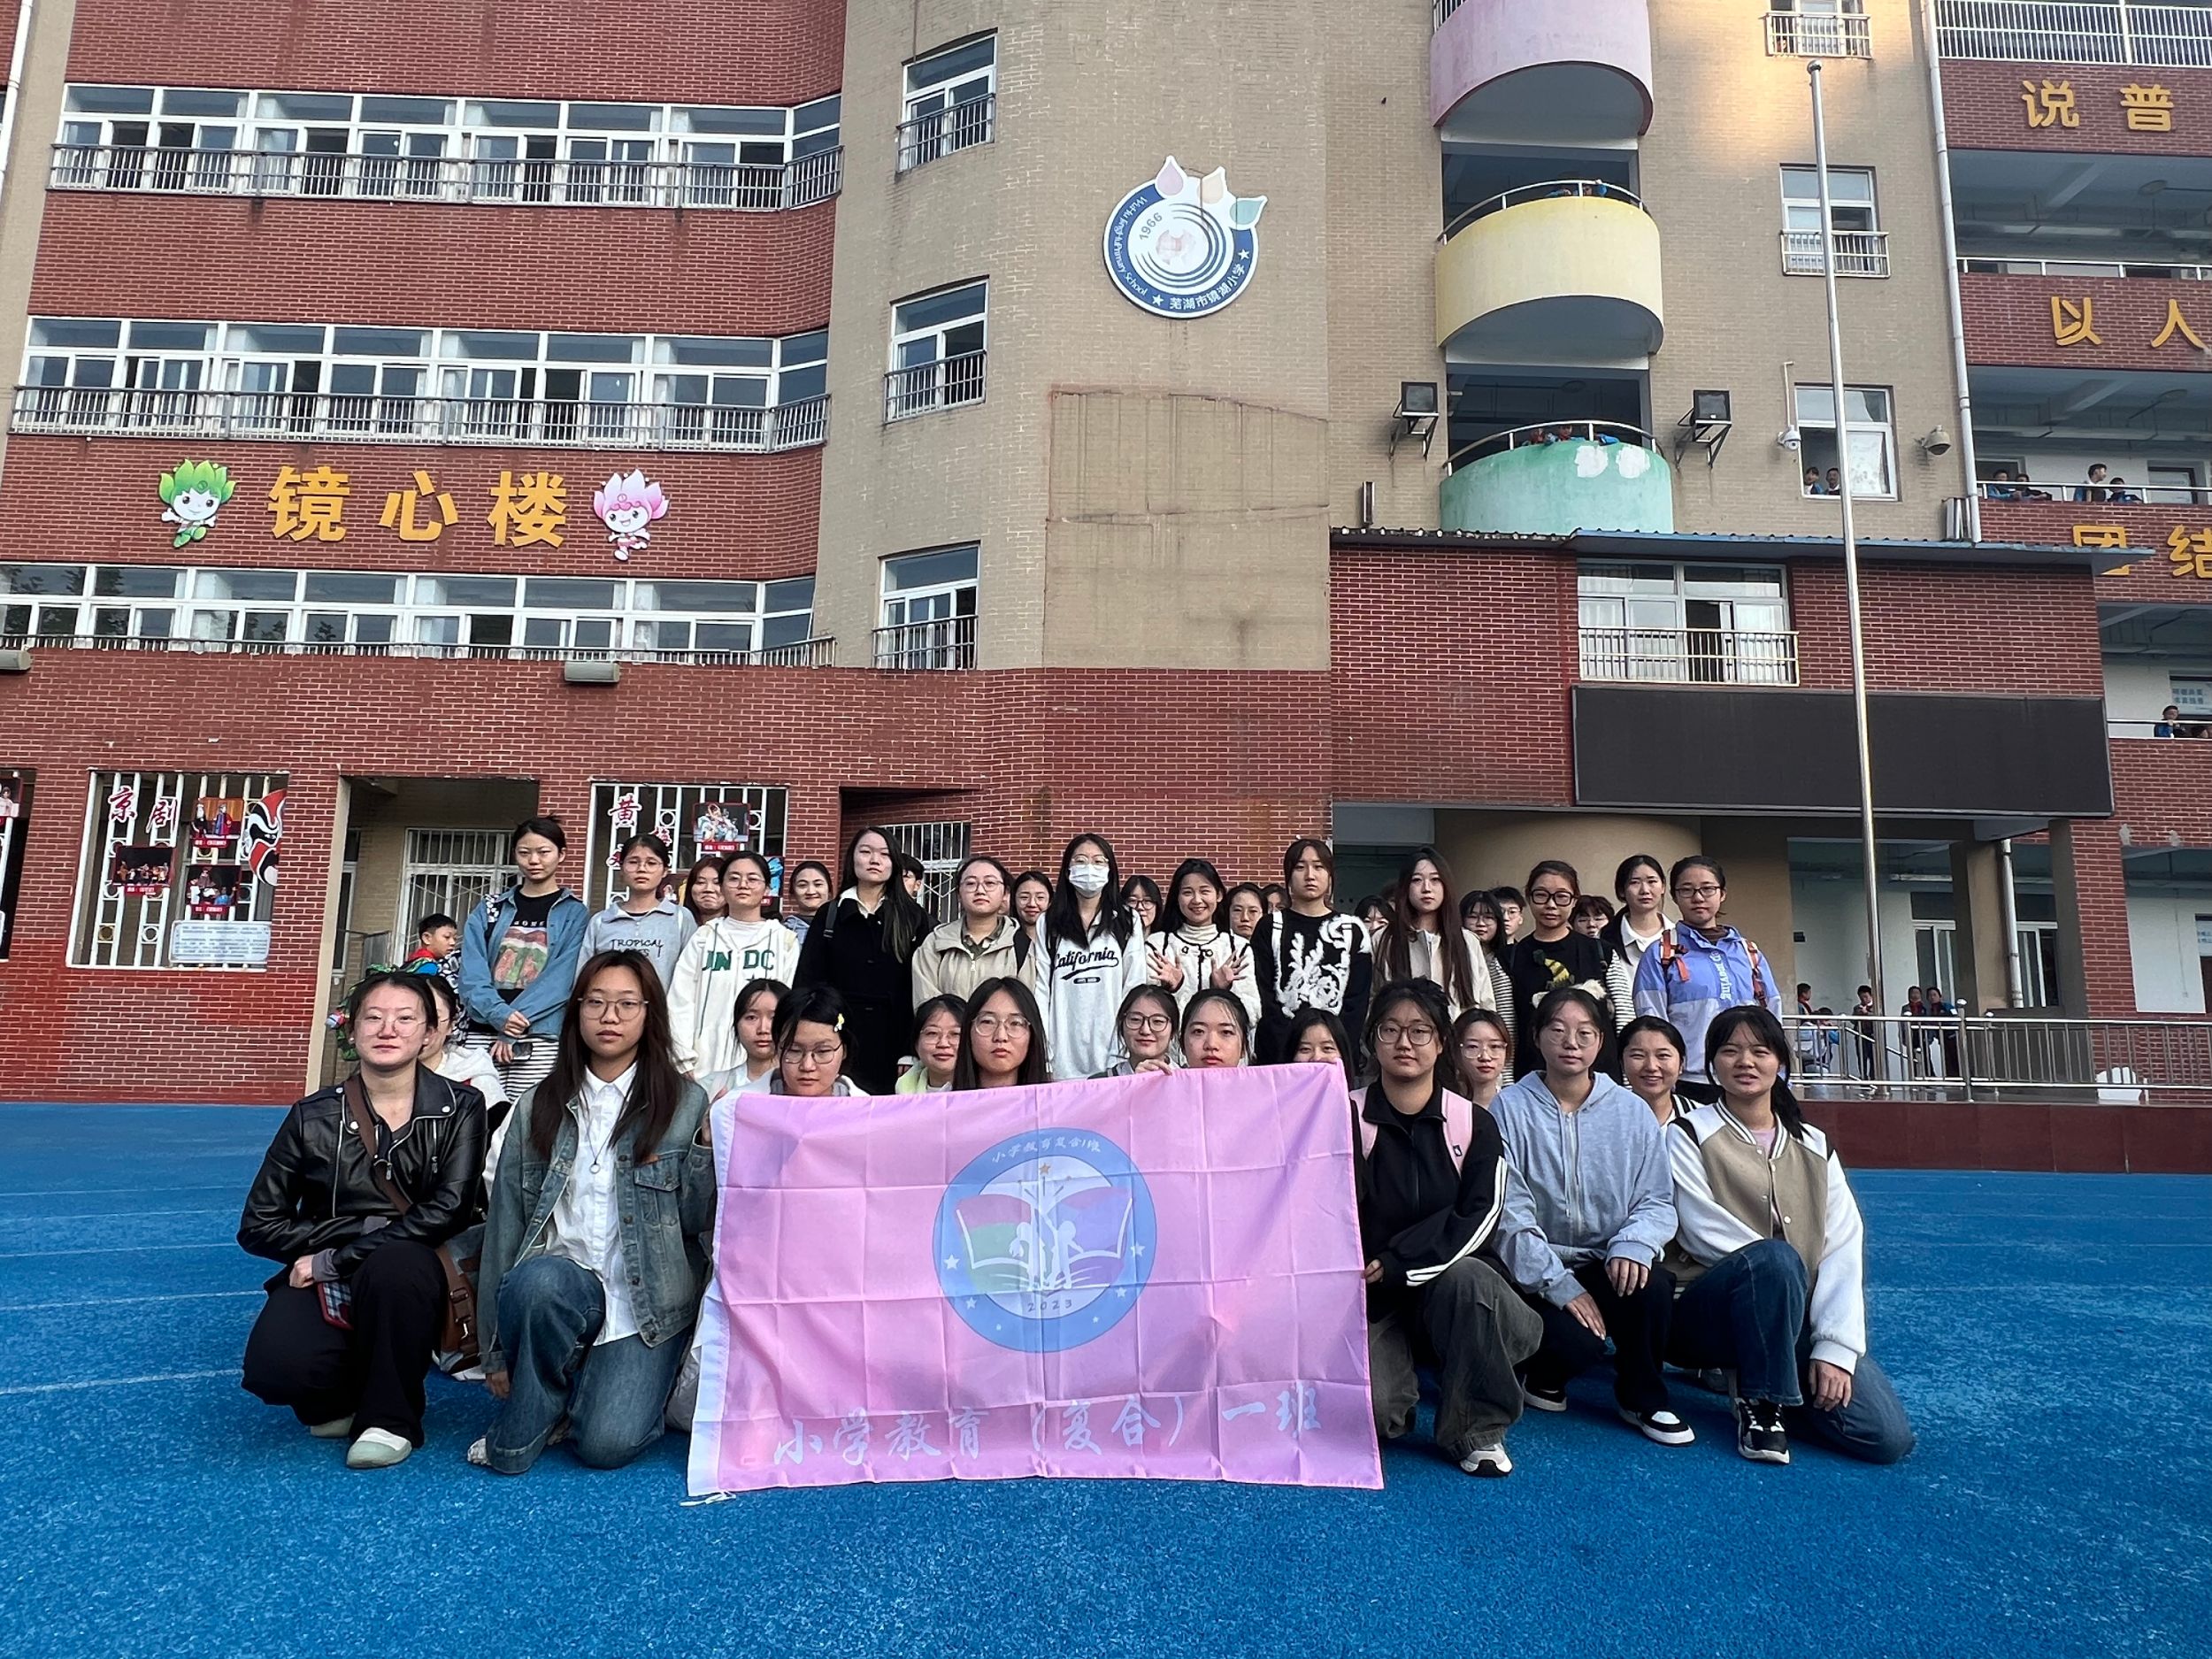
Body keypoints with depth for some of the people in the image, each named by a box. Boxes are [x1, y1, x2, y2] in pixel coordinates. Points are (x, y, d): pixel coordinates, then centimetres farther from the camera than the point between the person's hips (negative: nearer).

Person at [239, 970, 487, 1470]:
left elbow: (449, 1209, -16)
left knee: (393, 1262, -36)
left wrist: (338, 1259, -19)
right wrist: (360, 1228, -12)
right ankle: (341, 1399, 8)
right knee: (276, 1368, -29)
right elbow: (259, 1226, 2)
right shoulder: (314, 1116, -1)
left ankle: (390, 1418, -13)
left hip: (410, 1276, -1)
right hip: (324, 1281, 1)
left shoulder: (459, 1108, -5)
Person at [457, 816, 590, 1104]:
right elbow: (472, 972, 3)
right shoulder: (490, 909, 13)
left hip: (540, 1038, -3)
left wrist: (518, 1022, -15)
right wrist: (499, 1014, -14)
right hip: (483, 1032, 3)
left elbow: (561, 978, -6)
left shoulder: (574, 913, 5)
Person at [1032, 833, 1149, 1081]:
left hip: (1112, 1054, 0)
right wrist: (1040, 1051, -1)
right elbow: (1042, 989, 5)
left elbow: (1135, 989, 4)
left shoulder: (1127, 924, 5)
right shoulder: (1048, 924, 7)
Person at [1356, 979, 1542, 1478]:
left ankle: (1477, 1431, -11)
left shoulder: (1473, 1123, 2)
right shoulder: (1348, 1117, 0)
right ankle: (1401, 1386, 14)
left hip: (1453, 1278, 1)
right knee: (1370, 1409, -26)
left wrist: (1397, 1264, -18)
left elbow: (1479, 1218, -9)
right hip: (1374, 1299, -1)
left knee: (1466, 1280, -34)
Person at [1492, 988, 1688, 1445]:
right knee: (1578, 1343, -29)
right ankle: (1545, 1374, 12)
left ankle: (1643, 1398, -1)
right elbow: (1510, 1214, -9)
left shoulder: (1632, 1112, 3)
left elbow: (1657, 1200, 1)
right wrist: (1560, 1284, -17)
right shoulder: (1510, 1108, -6)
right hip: (1535, 1271, -2)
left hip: (1607, 1266, 3)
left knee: (1653, 1283, -30)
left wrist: (1633, 1244, -21)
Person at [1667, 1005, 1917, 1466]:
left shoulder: (1814, 1147, 10)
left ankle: (1750, 1370, 7)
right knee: (1773, 1259, -35)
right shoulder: (1690, 1135, 0)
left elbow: (1844, 1250, -1)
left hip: (1797, 1320, 4)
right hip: (1707, 1310, -4)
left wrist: (1836, 1346, -14)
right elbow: (1704, 1232, -12)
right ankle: (1759, 1399, -15)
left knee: (1888, 1436, -15)